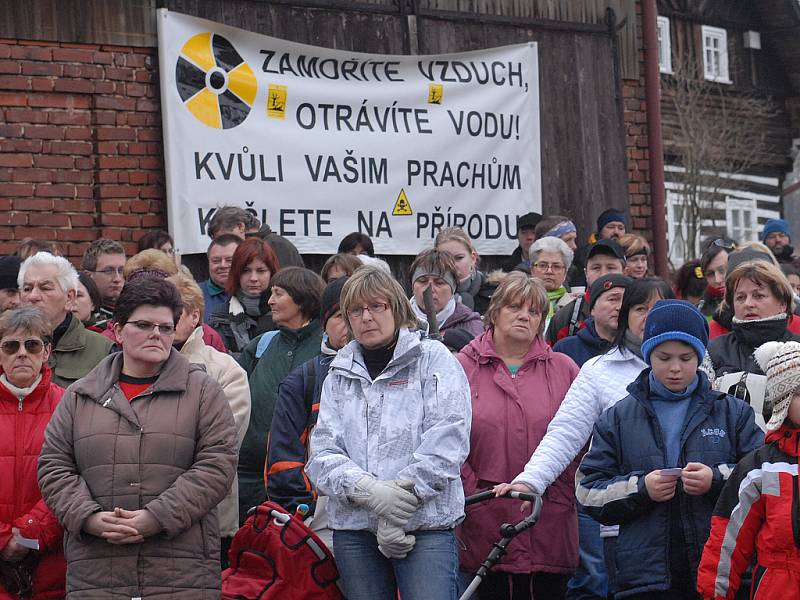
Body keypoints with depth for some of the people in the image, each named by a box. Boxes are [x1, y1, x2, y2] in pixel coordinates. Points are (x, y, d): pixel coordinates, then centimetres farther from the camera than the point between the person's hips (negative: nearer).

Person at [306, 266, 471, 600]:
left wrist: (402, 496, -14)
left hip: (425, 524, -4)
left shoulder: (434, 359, 4)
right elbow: (322, 453, 4)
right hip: (353, 530, 4)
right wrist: (369, 490, -15)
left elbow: (447, 440, -8)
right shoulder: (339, 375, 16)